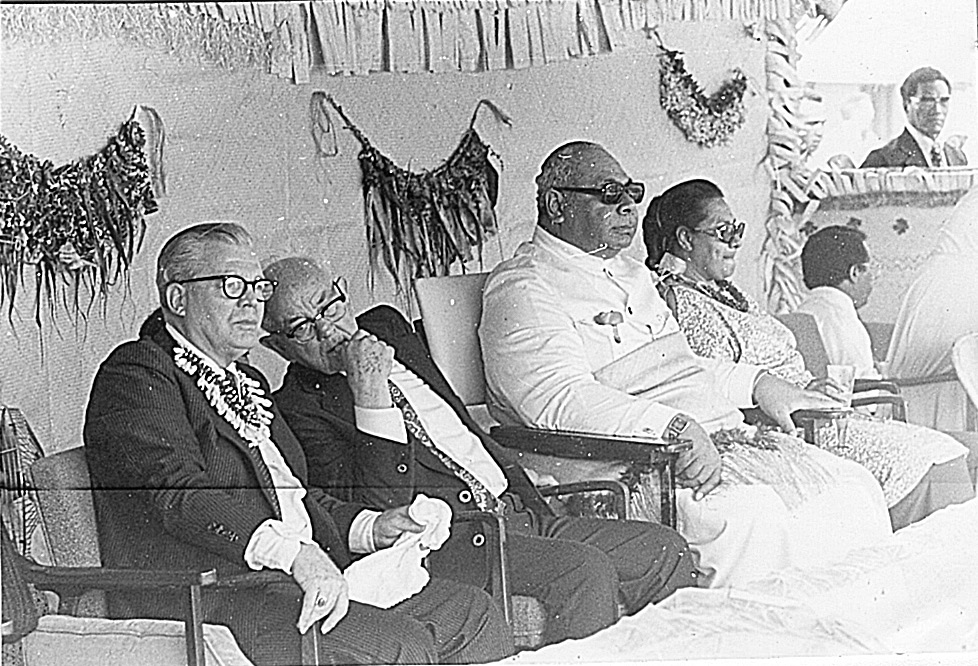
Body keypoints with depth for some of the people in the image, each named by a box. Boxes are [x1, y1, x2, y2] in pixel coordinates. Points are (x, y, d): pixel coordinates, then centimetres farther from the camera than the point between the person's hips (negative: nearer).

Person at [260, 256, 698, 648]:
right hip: (443, 539, -8)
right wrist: (372, 401, -22)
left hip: (514, 509, 8)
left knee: (664, 550, -6)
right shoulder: (299, 405, -5)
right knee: (586, 571, -30)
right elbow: (378, 512, -16)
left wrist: (533, 504, 15)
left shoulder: (387, 326, 18)